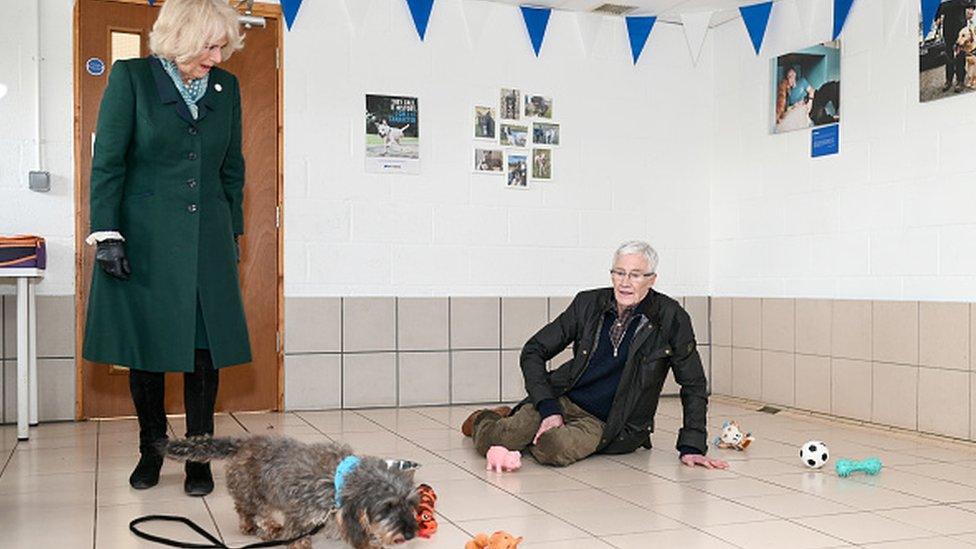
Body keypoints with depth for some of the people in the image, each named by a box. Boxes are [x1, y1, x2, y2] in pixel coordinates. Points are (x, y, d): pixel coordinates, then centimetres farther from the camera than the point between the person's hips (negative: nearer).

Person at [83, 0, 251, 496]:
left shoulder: (226, 87, 8)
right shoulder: (131, 77, -3)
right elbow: (107, 162, -4)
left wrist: (233, 232, 13)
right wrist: (106, 235, -10)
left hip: (207, 241, 3)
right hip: (144, 239, -2)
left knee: (205, 347, 1)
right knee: (146, 347, 6)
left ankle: (199, 456, 13)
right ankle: (151, 450, 23)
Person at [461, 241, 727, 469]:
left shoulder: (670, 318, -8)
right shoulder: (588, 303, -2)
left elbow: (694, 386, 1)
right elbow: (533, 351, 1)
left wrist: (691, 447, -6)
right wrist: (549, 408, -12)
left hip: (602, 424, -1)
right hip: (563, 400, 2)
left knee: (555, 448, -35)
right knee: (490, 444, -21)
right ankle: (485, 420, 19)